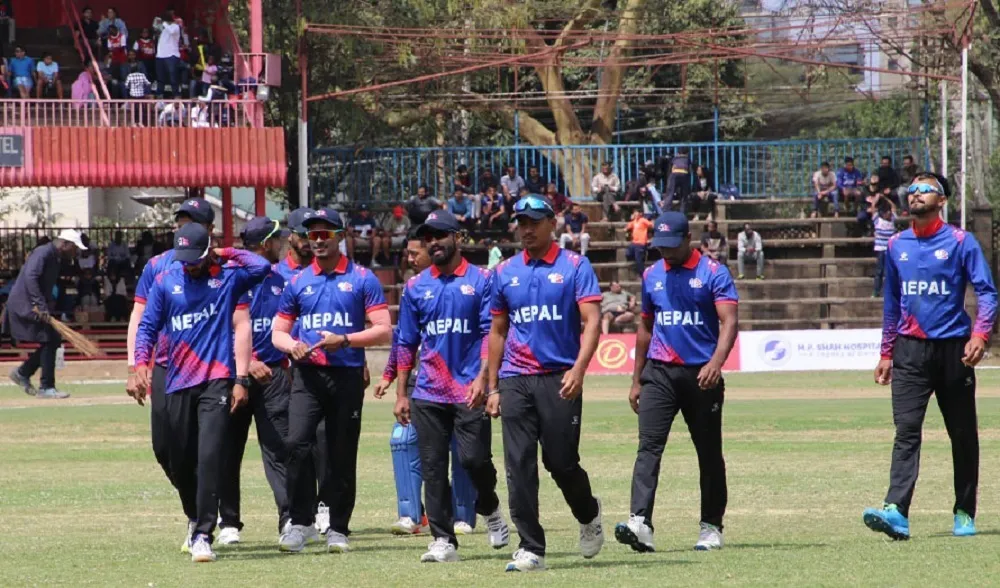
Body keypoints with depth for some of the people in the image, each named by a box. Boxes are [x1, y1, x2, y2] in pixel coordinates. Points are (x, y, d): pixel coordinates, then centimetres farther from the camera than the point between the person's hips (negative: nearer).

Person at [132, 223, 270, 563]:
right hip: (177, 383, 3)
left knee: (210, 458, -15)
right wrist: (141, 366, -8)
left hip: (217, 381, -3)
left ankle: (203, 535, -14)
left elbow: (262, 267, -15)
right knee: (180, 464, 9)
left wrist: (226, 254, -3)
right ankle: (195, 518, 36)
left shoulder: (228, 276, 3)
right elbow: (148, 326, 6)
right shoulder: (165, 281, 8)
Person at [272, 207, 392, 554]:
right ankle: (301, 522, -9)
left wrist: (344, 340, -17)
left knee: (342, 456, 3)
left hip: (347, 375, -2)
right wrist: (291, 345, -6)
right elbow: (278, 331, 17)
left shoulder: (362, 279, 2)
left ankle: (338, 529, 14)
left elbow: (383, 330, -3)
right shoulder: (297, 282, 12)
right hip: (307, 373, 2)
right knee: (297, 443, -17)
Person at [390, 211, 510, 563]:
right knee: (432, 467, 0)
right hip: (428, 394, 3)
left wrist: (482, 379, -17)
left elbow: (491, 333, -4)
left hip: (469, 391, -3)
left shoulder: (481, 281, 2)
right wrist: (401, 394, 10)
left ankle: (489, 508, 20)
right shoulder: (416, 287, 11)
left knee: (474, 458, -11)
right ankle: (443, 541, 4)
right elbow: (407, 344, 14)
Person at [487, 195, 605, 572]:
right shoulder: (504, 273, 12)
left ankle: (588, 514, 29)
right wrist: (493, 388, 12)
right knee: (519, 465, -5)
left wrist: (578, 368, -22)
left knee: (561, 462, -2)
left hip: (560, 380, -3)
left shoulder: (575, 267, 1)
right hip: (515, 381, 3)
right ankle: (530, 549, -3)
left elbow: (592, 321, -8)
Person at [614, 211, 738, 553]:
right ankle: (640, 523, -24)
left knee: (709, 453, 6)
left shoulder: (713, 273, -4)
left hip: (701, 375, -3)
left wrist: (716, 362, -31)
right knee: (649, 447, -13)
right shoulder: (652, 276, 11)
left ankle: (711, 526, 17)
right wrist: (637, 380, 18)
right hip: (659, 373, 3)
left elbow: (729, 322, -14)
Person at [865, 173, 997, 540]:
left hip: (952, 350, -2)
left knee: (963, 435, 6)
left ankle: (964, 514, 16)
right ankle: (896, 511, -24)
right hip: (910, 351, 2)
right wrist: (887, 353, 17)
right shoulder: (897, 246, 12)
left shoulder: (960, 243, -1)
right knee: (906, 431, -12)